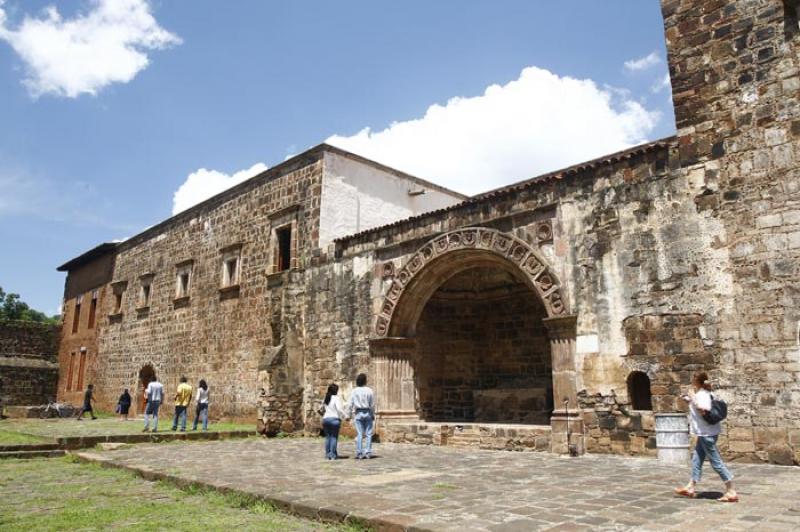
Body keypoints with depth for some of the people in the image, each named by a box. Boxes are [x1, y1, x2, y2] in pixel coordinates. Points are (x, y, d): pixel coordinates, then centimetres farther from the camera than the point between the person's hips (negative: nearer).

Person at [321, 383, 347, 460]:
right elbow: (339, 409, -18)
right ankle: (333, 455, -3)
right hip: (334, 419, -6)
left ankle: (327, 454, 12)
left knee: (328, 437, 10)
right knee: (334, 437, -1)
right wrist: (345, 416, -9)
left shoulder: (326, 398, 11)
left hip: (325, 418, 6)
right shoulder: (336, 398, -9)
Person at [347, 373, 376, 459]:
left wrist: (349, 415, 5)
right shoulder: (369, 391, -4)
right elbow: (372, 404, -1)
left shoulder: (354, 391, -2)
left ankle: (359, 454, 3)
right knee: (368, 434, 6)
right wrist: (373, 415, 10)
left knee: (359, 434, 3)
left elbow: (350, 404, -2)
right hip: (367, 413, 0)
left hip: (358, 413, 1)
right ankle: (367, 453, 4)